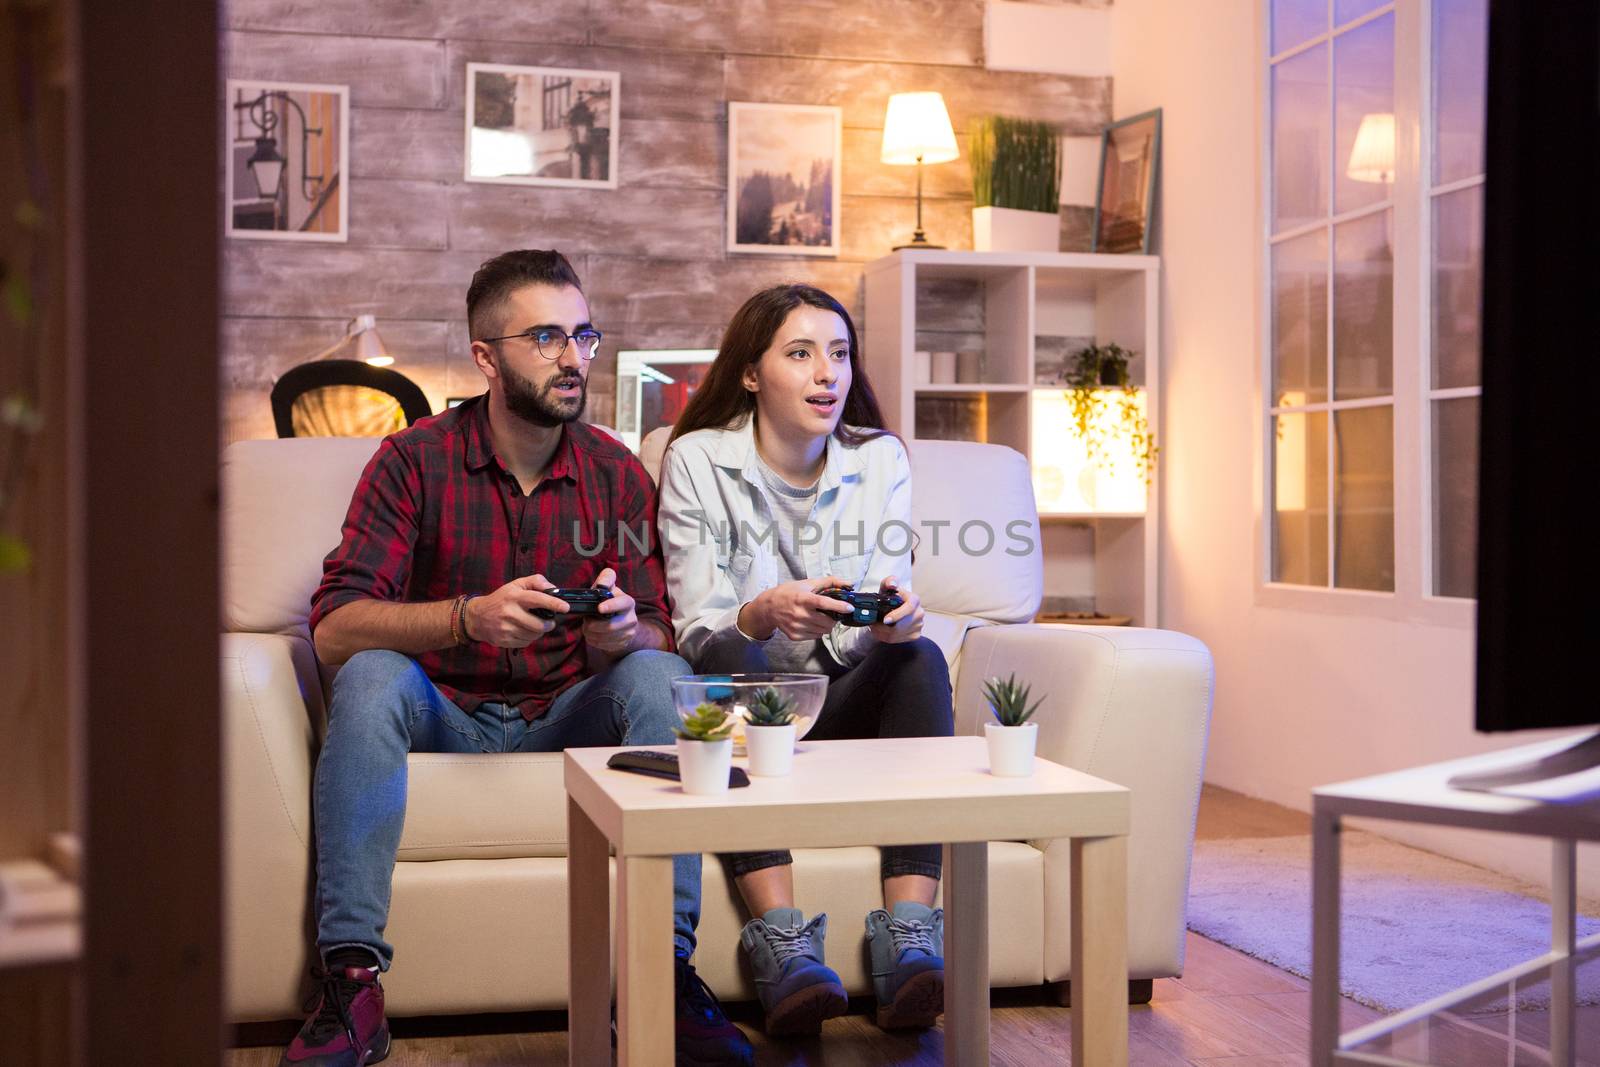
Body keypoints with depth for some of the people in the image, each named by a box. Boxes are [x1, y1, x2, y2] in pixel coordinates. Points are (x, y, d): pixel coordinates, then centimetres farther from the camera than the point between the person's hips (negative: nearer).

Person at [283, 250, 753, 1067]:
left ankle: (663, 966, -27)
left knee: (662, 675, -25)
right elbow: (333, 627, -17)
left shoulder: (616, 474, 1)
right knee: (371, 676, -30)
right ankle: (351, 981, -31)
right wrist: (468, 617, -34)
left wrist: (622, 632, -29)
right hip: (444, 714, -1)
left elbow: (656, 633, -3)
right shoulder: (415, 461, -7)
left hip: (566, 717, 2)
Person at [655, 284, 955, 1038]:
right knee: (730, 658, -34)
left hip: (843, 701, 3)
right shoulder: (698, 459, -4)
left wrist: (893, 616, -29)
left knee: (920, 658, -27)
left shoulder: (880, 458, 4)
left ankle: (908, 938, -38)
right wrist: (761, 616, -35)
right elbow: (698, 632, -12)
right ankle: (782, 940, -43)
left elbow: (882, 629, -3)